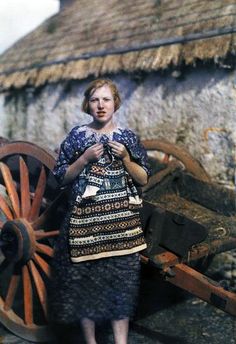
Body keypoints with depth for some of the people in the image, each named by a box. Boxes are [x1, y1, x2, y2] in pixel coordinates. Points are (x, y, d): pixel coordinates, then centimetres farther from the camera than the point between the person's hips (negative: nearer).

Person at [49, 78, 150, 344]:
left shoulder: (128, 137, 6)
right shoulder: (77, 135, 4)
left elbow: (143, 179, 5)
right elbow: (61, 177, 3)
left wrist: (125, 157, -9)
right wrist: (85, 158, -10)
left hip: (121, 219, 1)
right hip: (86, 219, 0)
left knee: (121, 278, 2)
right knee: (85, 278, 3)